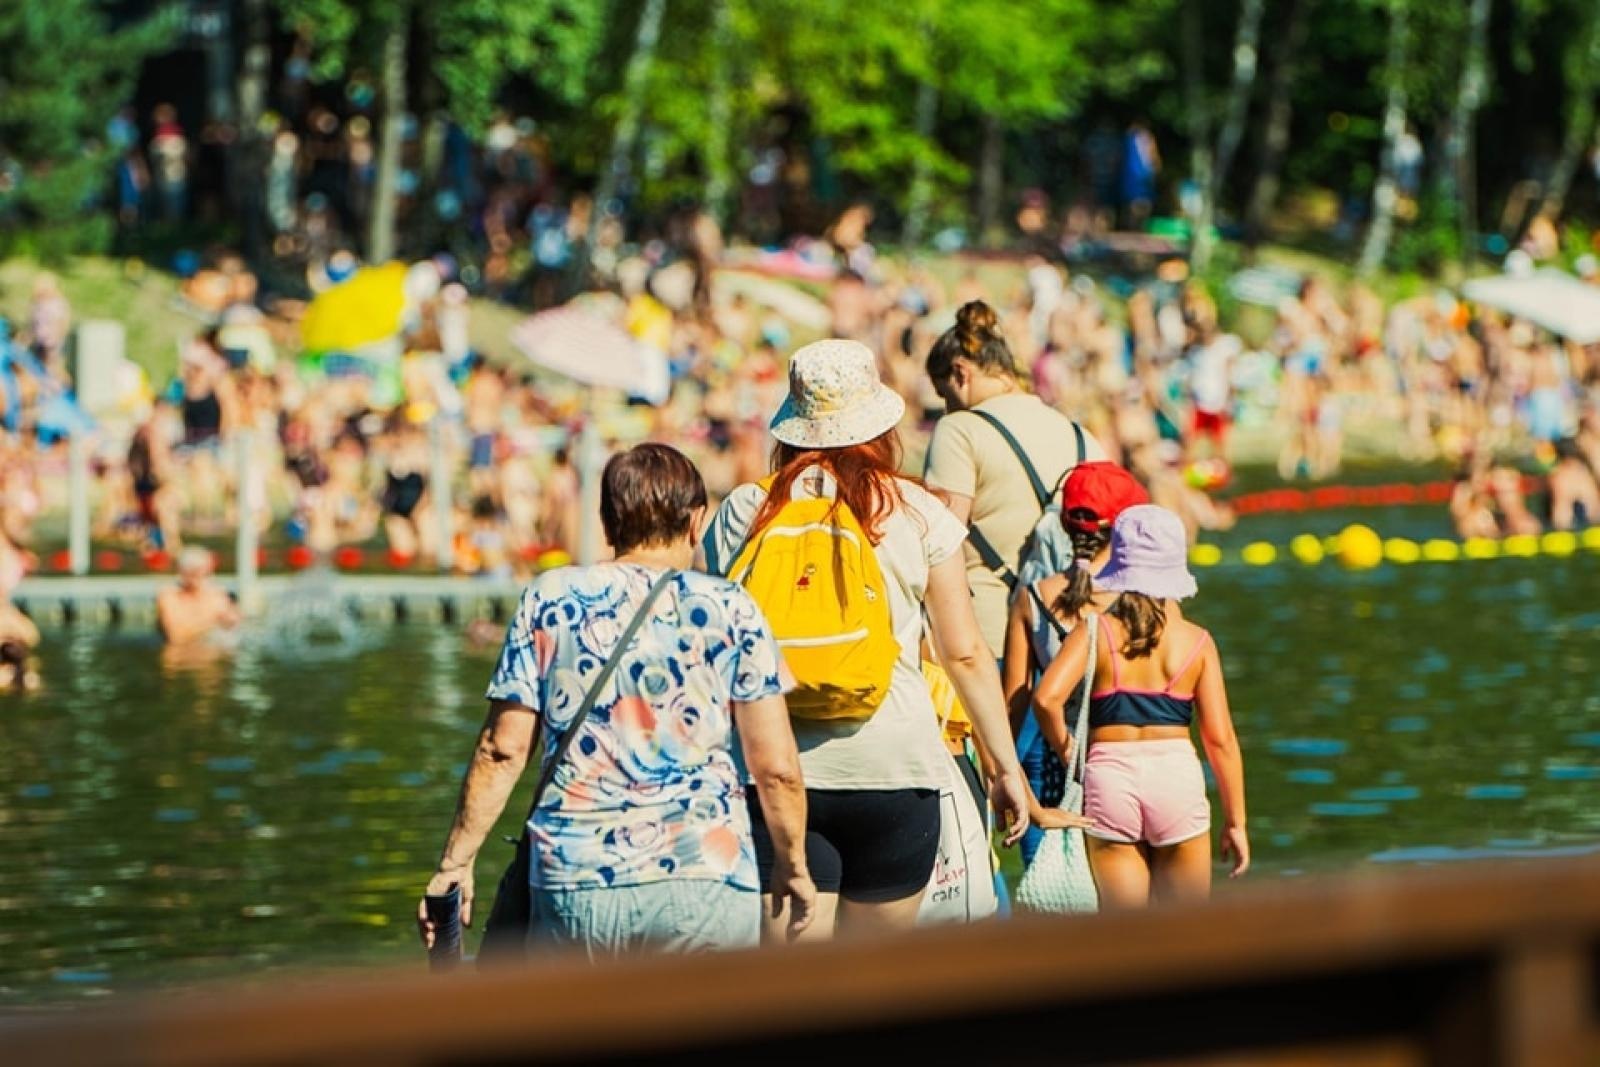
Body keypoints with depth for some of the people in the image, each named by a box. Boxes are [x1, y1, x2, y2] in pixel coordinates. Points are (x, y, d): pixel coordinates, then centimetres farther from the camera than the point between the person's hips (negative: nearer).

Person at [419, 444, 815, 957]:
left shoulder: (550, 599, 6)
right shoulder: (729, 610, 3)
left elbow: (503, 750, 3)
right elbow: (775, 766, 0)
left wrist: (456, 861, 10)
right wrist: (792, 865, 15)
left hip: (571, 883, 1)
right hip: (703, 882, -1)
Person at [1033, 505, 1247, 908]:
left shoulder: (1097, 632, -2)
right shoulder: (1198, 642, 2)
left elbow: (1047, 697, -17)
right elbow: (1220, 738, 0)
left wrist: (1066, 750, 2)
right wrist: (1235, 821, 8)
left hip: (1109, 774, 0)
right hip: (1177, 775, 0)